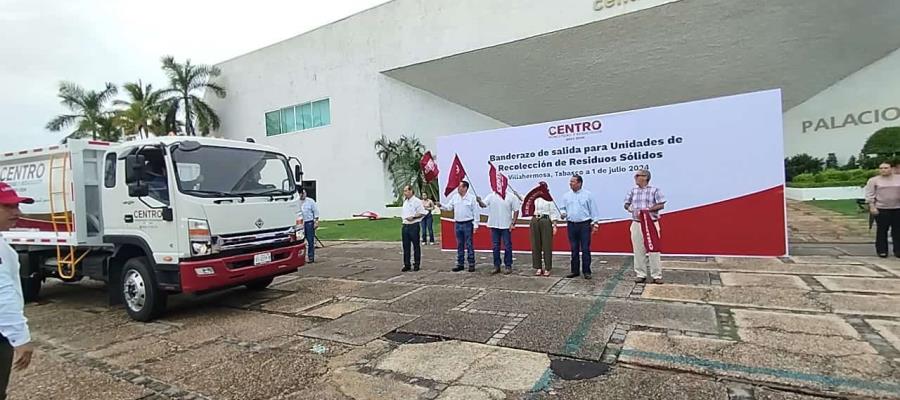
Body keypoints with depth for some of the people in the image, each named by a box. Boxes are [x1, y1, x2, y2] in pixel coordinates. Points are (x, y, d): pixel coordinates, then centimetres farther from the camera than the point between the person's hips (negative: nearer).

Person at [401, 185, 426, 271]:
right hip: (405, 225, 7)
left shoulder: (416, 201, -7)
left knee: (416, 246, 2)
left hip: (414, 226, -7)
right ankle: (406, 265, 15)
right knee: (406, 246, 8)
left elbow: (422, 213, -11)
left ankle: (416, 264, 10)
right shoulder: (405, 201, 15)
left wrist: (413, 217, -16)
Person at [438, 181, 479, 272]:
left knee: (469, 245, -2)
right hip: (458, 224, 5)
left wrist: (475, 225, -10)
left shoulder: (472, 198, -6)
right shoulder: (455, 197, 8)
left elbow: (475, 212, -7)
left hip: (468, 224, -5)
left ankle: (471, 264, 7)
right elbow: (449, 207, 10)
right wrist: (441, 206, -8)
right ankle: (460, 264, 19)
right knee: (459, 245, 11)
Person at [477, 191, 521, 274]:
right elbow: (483, 204, -9)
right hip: (494, 226, 2)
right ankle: (496, 266, 18)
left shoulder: (511, 197, -2)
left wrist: (513, 223, -6)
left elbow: (516, 210, 0)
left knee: (507, 246, 3)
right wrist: (479, 201, -32)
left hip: (506, 226, -2)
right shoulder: (491, 196, 3)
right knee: (495, 247, 9)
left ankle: (508, 266, 14)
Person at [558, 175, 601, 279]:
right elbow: (562, 208, 16)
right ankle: (575, 271, 16)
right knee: (574, 249, 8)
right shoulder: (566, 196, 9)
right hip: (571, 225, 3)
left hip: (584, 224, -3)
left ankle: (586, 271, 7)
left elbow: (593, 209, 1)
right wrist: (563, 213, -6)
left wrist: (595, 223, -2)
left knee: (585, 249, -1)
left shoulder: (587, 195, 0)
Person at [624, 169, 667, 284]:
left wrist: (648, 209, -18)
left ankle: (656, 275, 10)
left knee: (654, 250, 0)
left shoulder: (654, 190, -3)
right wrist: (629, 207, -10)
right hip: (636, 224, 4)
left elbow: (661, 205, -6)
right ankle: (640, 274, 16)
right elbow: (626, 204, 13)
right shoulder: (633, 190, 9)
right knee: (638, 250, 6)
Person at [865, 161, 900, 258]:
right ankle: (882, 251, 10)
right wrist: (872, 206, -10)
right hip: (881, 209, -2)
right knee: (882, 231, 2)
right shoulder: (873, 180, 1)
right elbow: (869, 195, -2)